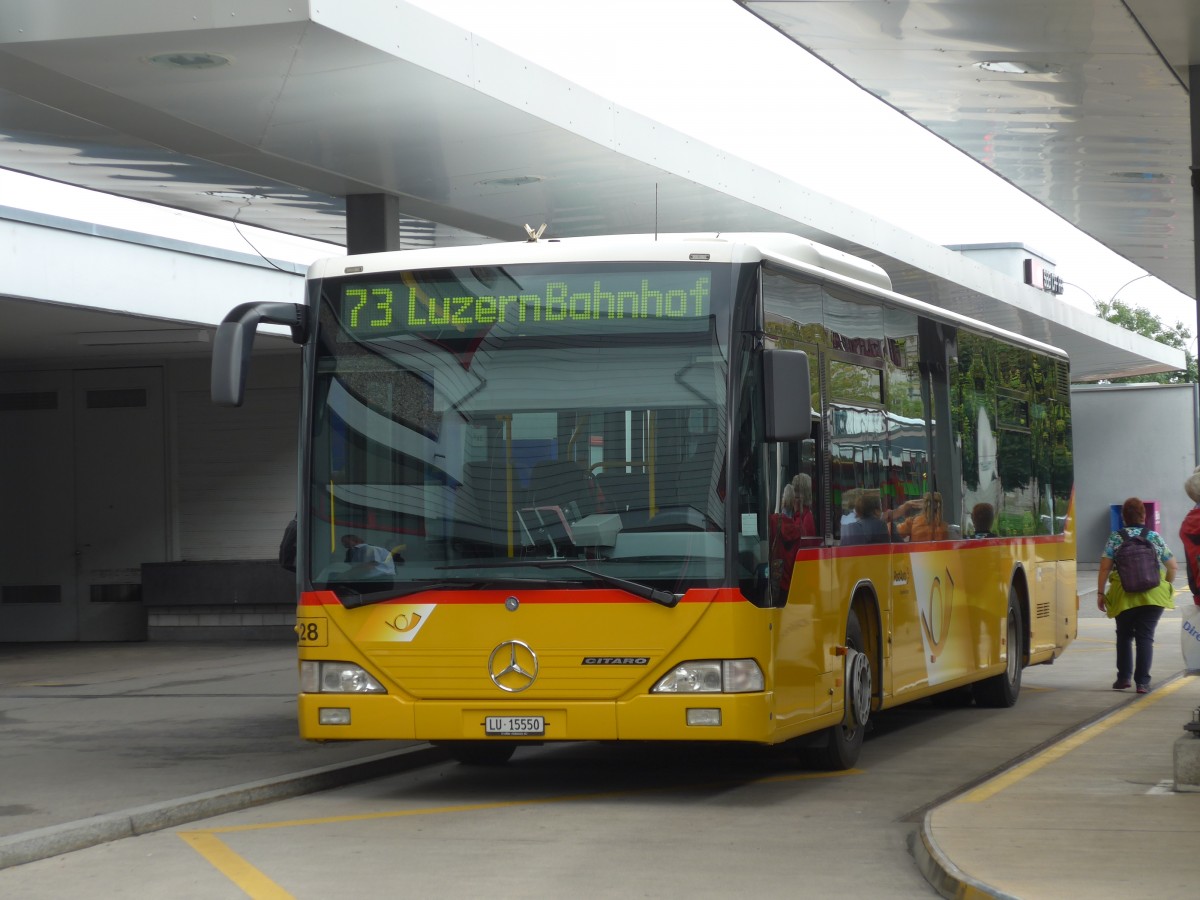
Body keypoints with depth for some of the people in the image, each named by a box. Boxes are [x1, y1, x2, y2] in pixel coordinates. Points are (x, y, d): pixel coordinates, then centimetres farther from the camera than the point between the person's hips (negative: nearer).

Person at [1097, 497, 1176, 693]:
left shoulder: (1115, 538, 1)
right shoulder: (1155, 537, 4)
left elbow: (1104, 568, -4)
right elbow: (1173, 567, 7)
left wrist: (1100, 592, 3)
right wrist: (1165, 586, 21)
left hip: (1124, 596, 0)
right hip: (1153, 596, 0)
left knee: (1124, 636, 17)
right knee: (1145, 637, 2)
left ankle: (1123, 677, 16)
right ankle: (1142, 682, -4)